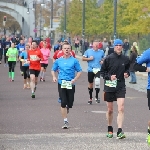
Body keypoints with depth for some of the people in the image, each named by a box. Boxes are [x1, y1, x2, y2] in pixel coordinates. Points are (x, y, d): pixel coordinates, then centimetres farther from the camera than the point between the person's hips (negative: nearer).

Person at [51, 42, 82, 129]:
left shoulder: (74, 60, 2)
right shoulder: (58, 61, 8)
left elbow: (79, 71, 2)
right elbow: (53, 70, 18)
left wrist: (75, 79, -13)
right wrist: (54, 77, -2)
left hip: (71, 84, -1)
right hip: (61, 83, 1)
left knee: (70, 104, 3)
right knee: (63, 103, -8)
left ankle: (66, 111, 39)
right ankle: (65, 121, -4)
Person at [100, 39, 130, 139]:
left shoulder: (126, 59, 2)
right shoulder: (108, 59, -5)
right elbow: (102, 71, 2)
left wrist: (127, 73, -1)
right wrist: (109, 77, -14)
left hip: (121, 86, 1)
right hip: (109, 86, -1)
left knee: (121, 109, -12)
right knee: (110, 110, 11)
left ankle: (120, 131, -15)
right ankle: (110, 130, 29)